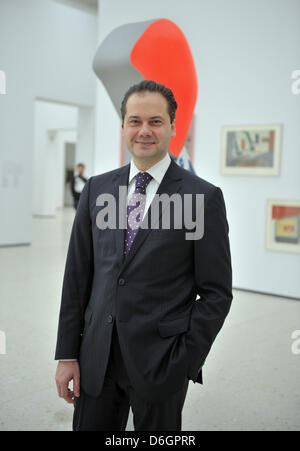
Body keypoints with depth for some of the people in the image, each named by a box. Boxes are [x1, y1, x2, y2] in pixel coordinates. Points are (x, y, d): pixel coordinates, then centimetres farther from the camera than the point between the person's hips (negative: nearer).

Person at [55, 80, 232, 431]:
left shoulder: (204, 197, -7)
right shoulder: (96, 189, 4)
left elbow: (217, 293, -6)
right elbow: (77, 275, 6)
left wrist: (184, 364, -10)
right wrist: (66, 355, 4)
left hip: (159, 362, -3)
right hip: (96, 358, 3)